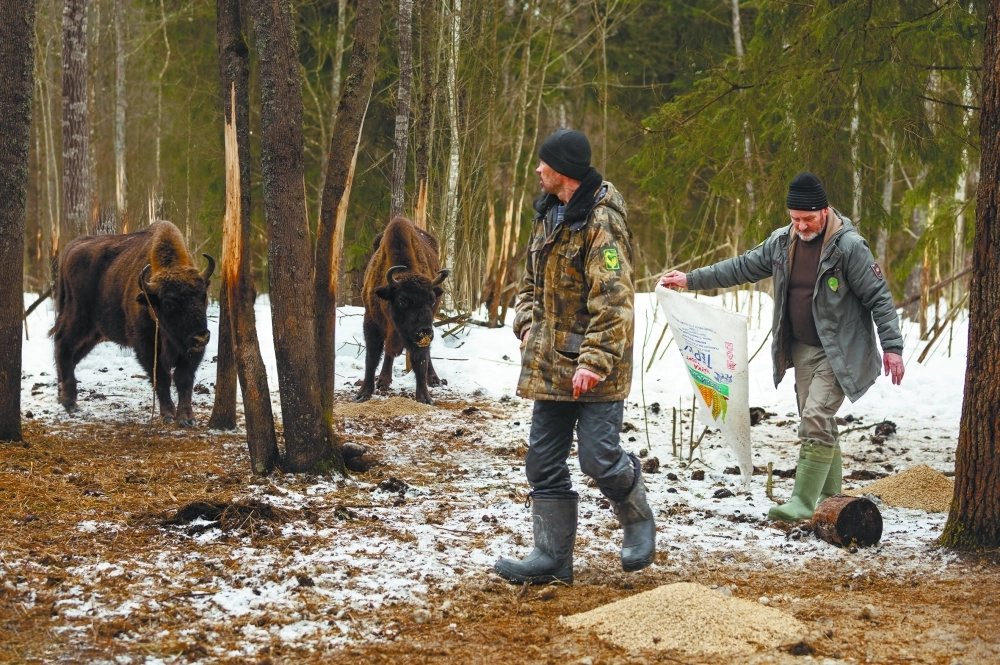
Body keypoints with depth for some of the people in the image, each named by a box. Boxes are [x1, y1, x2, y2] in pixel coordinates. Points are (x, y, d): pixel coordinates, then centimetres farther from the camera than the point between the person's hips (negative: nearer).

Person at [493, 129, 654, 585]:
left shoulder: (601, 223, -15)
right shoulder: (550, 215, 14)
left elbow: (613, 302, -21)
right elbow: (533, 280, 25)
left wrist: (595, 361, -25)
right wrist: (527, 322, 8)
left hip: (595, 371, -9)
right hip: (550, 364, 9)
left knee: (599, 459, -9)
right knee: (543, 464, 7)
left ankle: (638, 522, 20)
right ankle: (553, 558, 14)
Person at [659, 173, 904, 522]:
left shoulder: (849, 246, -14)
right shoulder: (782, 242, 5)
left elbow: (879, 297, -12)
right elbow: (741, 268, 16)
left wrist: (892, 346, -17)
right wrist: (690, 279, 16)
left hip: (838, 352, -7)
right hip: (802, 349, 7)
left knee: (816, 419, -17)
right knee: (816, 423, 10)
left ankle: (803, 501, -16)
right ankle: (829, 499, 18)